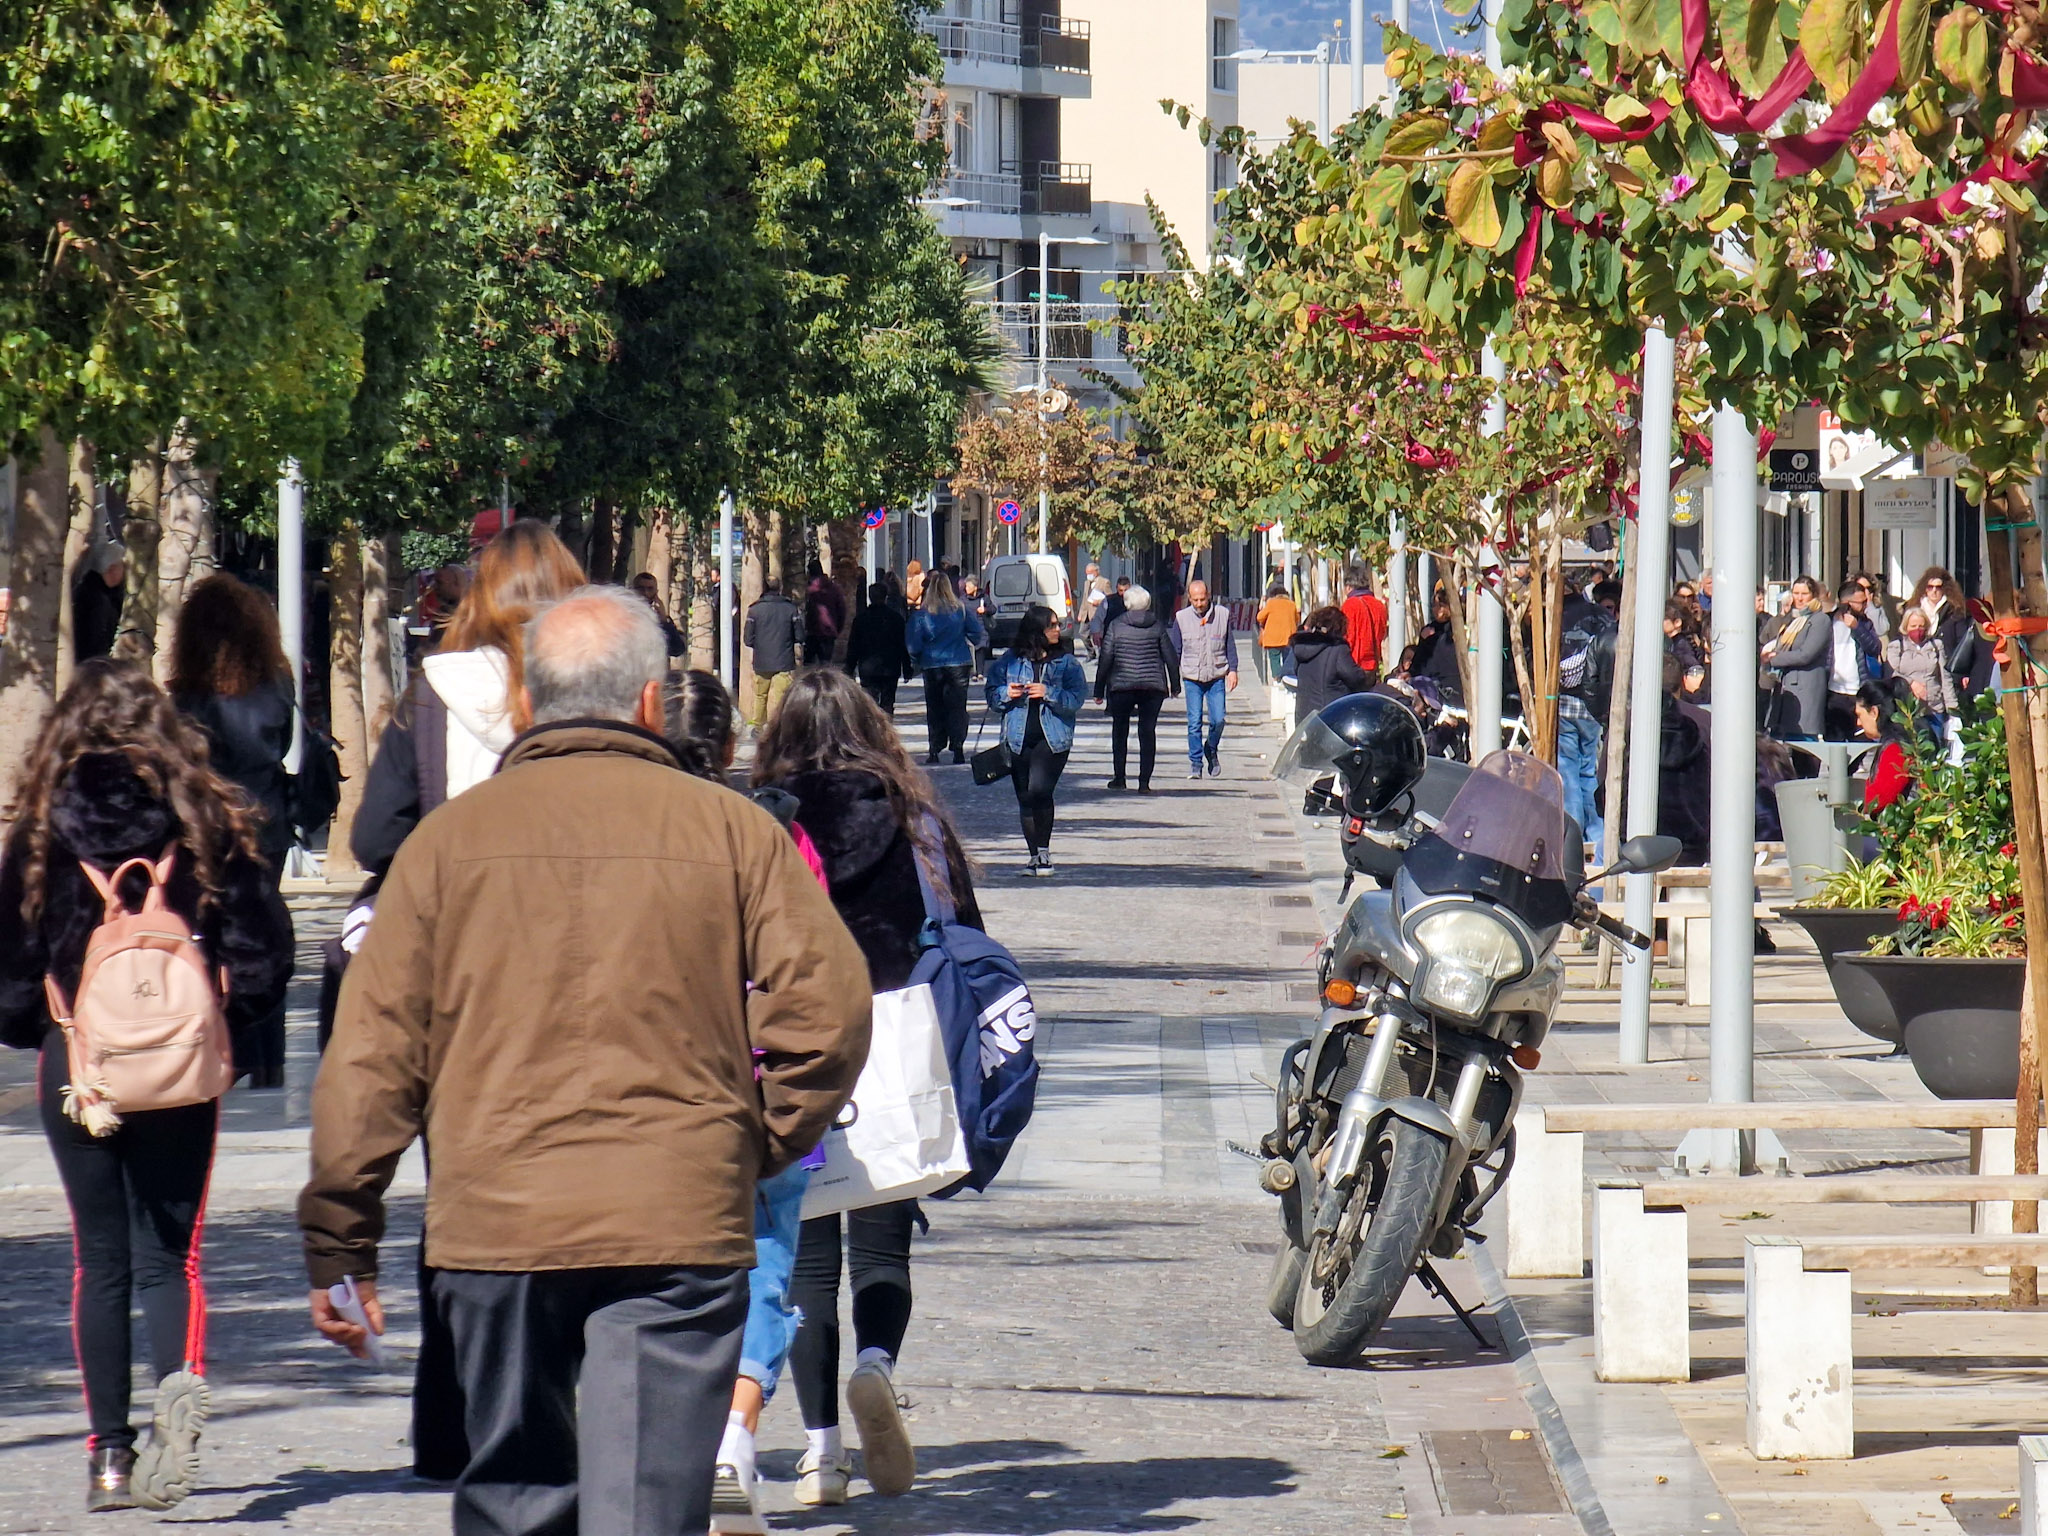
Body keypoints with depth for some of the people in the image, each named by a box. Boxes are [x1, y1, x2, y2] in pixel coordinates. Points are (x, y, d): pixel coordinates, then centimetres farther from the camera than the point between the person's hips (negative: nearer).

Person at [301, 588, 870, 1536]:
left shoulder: (449, 837, 4)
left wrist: (338, 1245, 7)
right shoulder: (731, 830, 2)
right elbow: (827, 1008, -4)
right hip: (678, 1224, -2)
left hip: (492, 1219, 2)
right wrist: (757, 1148, 11)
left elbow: (370, 1056, 3)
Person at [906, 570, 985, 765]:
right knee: (957, 707, 4)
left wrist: (916, 662, 13)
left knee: (935, 710, 8)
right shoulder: (962, 610, -3)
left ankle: (934, 750, 4)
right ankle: (957, 748, -5)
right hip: (959, 665, 1)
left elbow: (914, 646, -5)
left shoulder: (921, 615, -7)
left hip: (932, 666, -1)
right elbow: (978, 635, 1)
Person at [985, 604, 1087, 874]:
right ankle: (1035, 856, 15)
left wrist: (1049, 693, -17)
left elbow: (1077, 697, -4)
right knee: (1025, 798, 5)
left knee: (1039, 790, -18)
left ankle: (1044, 850, -7)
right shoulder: (1011, 660, 7)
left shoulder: (1066, 662, 3)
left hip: (1053, 738, -3)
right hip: (1018, 739, 3)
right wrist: (1006, 694, -10)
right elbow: (993, 694, 11)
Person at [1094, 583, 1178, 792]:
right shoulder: (1157, 627, 3)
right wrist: (1175, 685, 14)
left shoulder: (1116, 627, -2)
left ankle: (1119, 777, 11)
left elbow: (1105, 659, -2)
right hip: (1153, 686, 1)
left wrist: (1099, 689, 4)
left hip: (1121, 686, -1)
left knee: (1120, 730, 13)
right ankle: (1144, 782, -2)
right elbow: (1170, 657, 4)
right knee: (1148, 732, 4)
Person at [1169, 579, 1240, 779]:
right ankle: (1195, 763, 6)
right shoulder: (1182, 618, 0)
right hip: (1192, 678, 0)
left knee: (1218, 720, -5)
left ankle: (1211, 749, 23)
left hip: (1216, 677, 0)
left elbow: (1230, 645, 10)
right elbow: (1175, 649, 7)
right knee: (1194, 723, -3)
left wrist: (1232, 670, 4)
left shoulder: (1223, 615, 1)